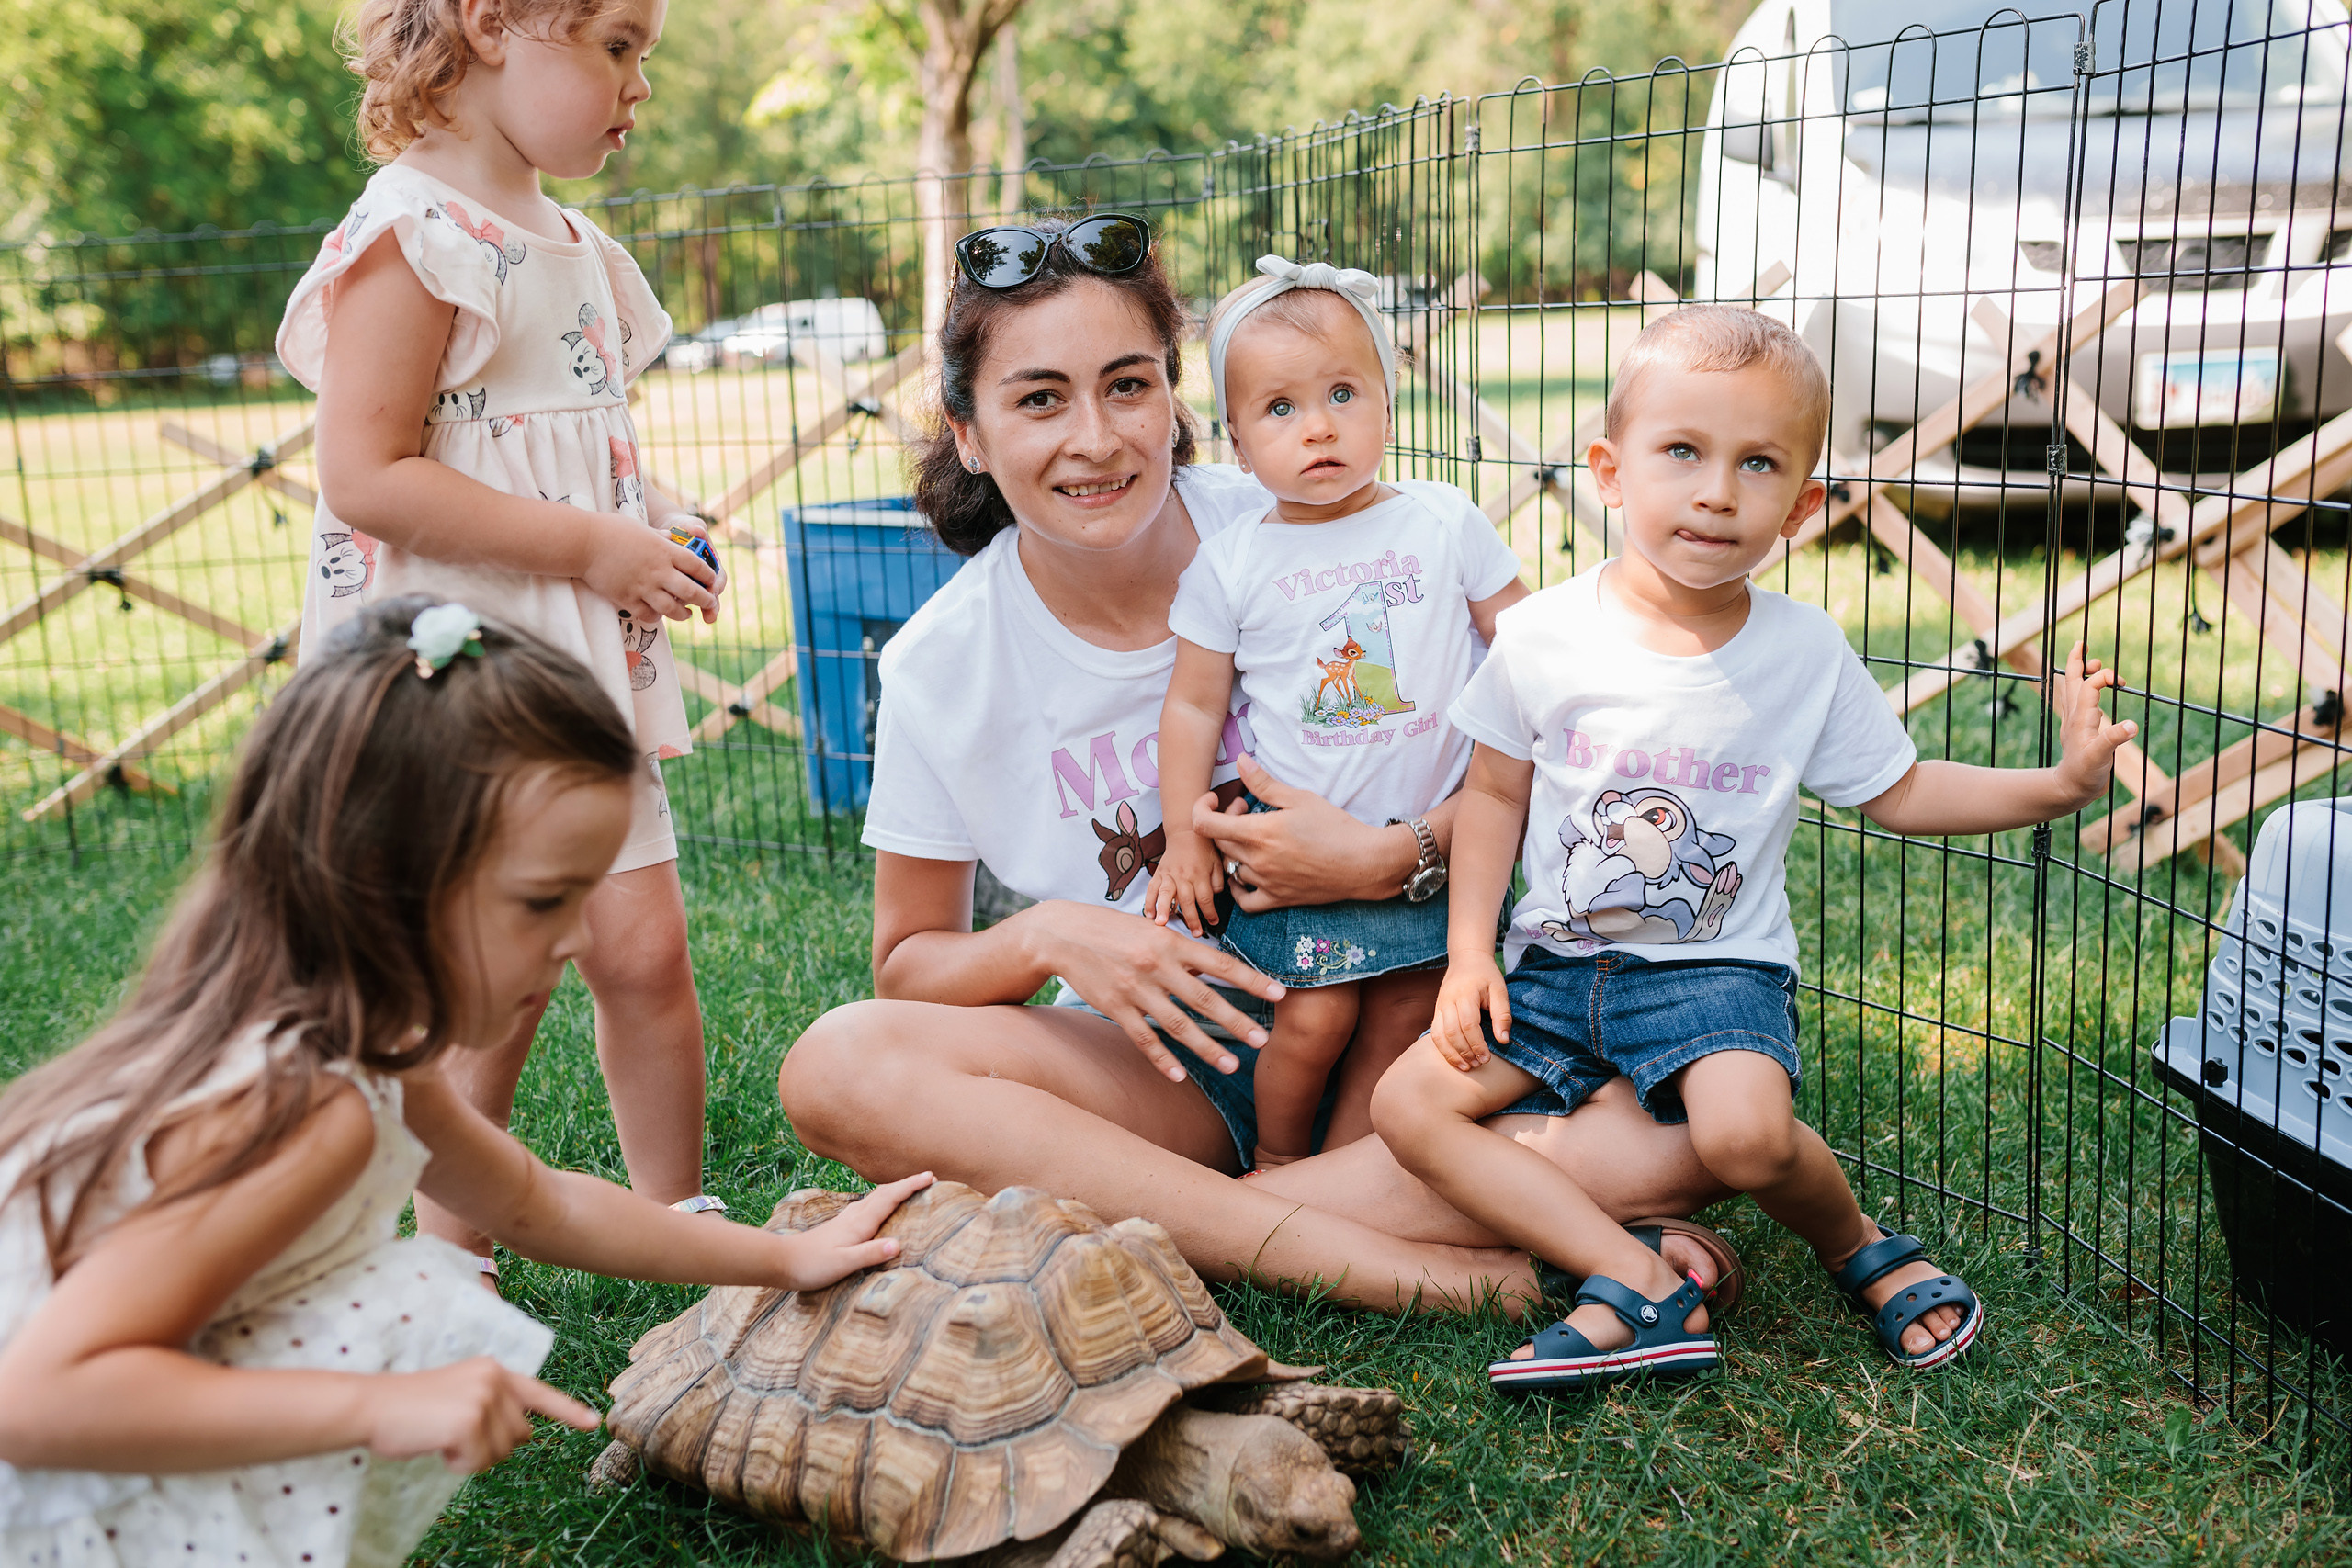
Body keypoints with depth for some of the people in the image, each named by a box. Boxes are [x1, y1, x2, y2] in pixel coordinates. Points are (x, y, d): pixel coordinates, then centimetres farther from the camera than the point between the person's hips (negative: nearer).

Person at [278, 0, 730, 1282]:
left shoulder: (571, 247, 15)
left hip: (582, 654, 8)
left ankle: (679, 1223, 22)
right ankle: (452, 1263, 16)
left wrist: (650, 532, 9)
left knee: (643, 947, 7)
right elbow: (364, 477, -20)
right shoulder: (414, 236, -13)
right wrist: (588, 544, -19)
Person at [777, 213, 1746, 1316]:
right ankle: (1342, 1246, -27)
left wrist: (1389, 859, -23)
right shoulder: (940, 667, -5)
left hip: (1390, 1028, -1)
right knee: (835, 1069, -28)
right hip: (1162, 1063, 1)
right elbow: (907, 966, 2)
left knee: (1683, 1136, -27)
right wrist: (1047, 939, -19)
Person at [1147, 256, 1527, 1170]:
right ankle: (1277, 1162, 19)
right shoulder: (1230, 565, -4)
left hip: (1427, 837, 2)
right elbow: (1195, 705, 2)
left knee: (1408, 1014, 6)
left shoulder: (1446, 522, -1)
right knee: (1315, 1015, -7)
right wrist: (1185, 836, 0)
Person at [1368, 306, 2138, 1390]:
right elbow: (1494, 794, 5)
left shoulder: (1806, 655, -5)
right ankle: (1640, 1287, -16)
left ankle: (1855, 1245, 4)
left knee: (1747, 1135, -31)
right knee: (1406, 1105, -14)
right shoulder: (1543, 636, -7)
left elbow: (1899, 794, 6)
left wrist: (2059, 782, -5)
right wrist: (1469, 952, -2)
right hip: (1558, 959, 3)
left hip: (1719, 967, -2)